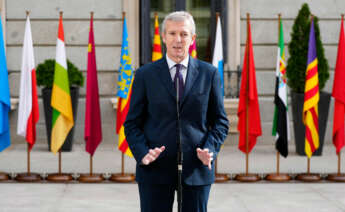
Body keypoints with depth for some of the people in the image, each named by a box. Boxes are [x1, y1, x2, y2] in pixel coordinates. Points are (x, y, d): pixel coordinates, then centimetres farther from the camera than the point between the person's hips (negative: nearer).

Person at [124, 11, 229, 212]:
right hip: (155, 171, 0)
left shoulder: (209, 73, 6)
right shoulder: (145, 75, 4)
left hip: (196, 168, 1)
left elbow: (220, 121, 9)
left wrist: (210, 149, -9)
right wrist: (142, 153, -12)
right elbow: (132, 123, 5)